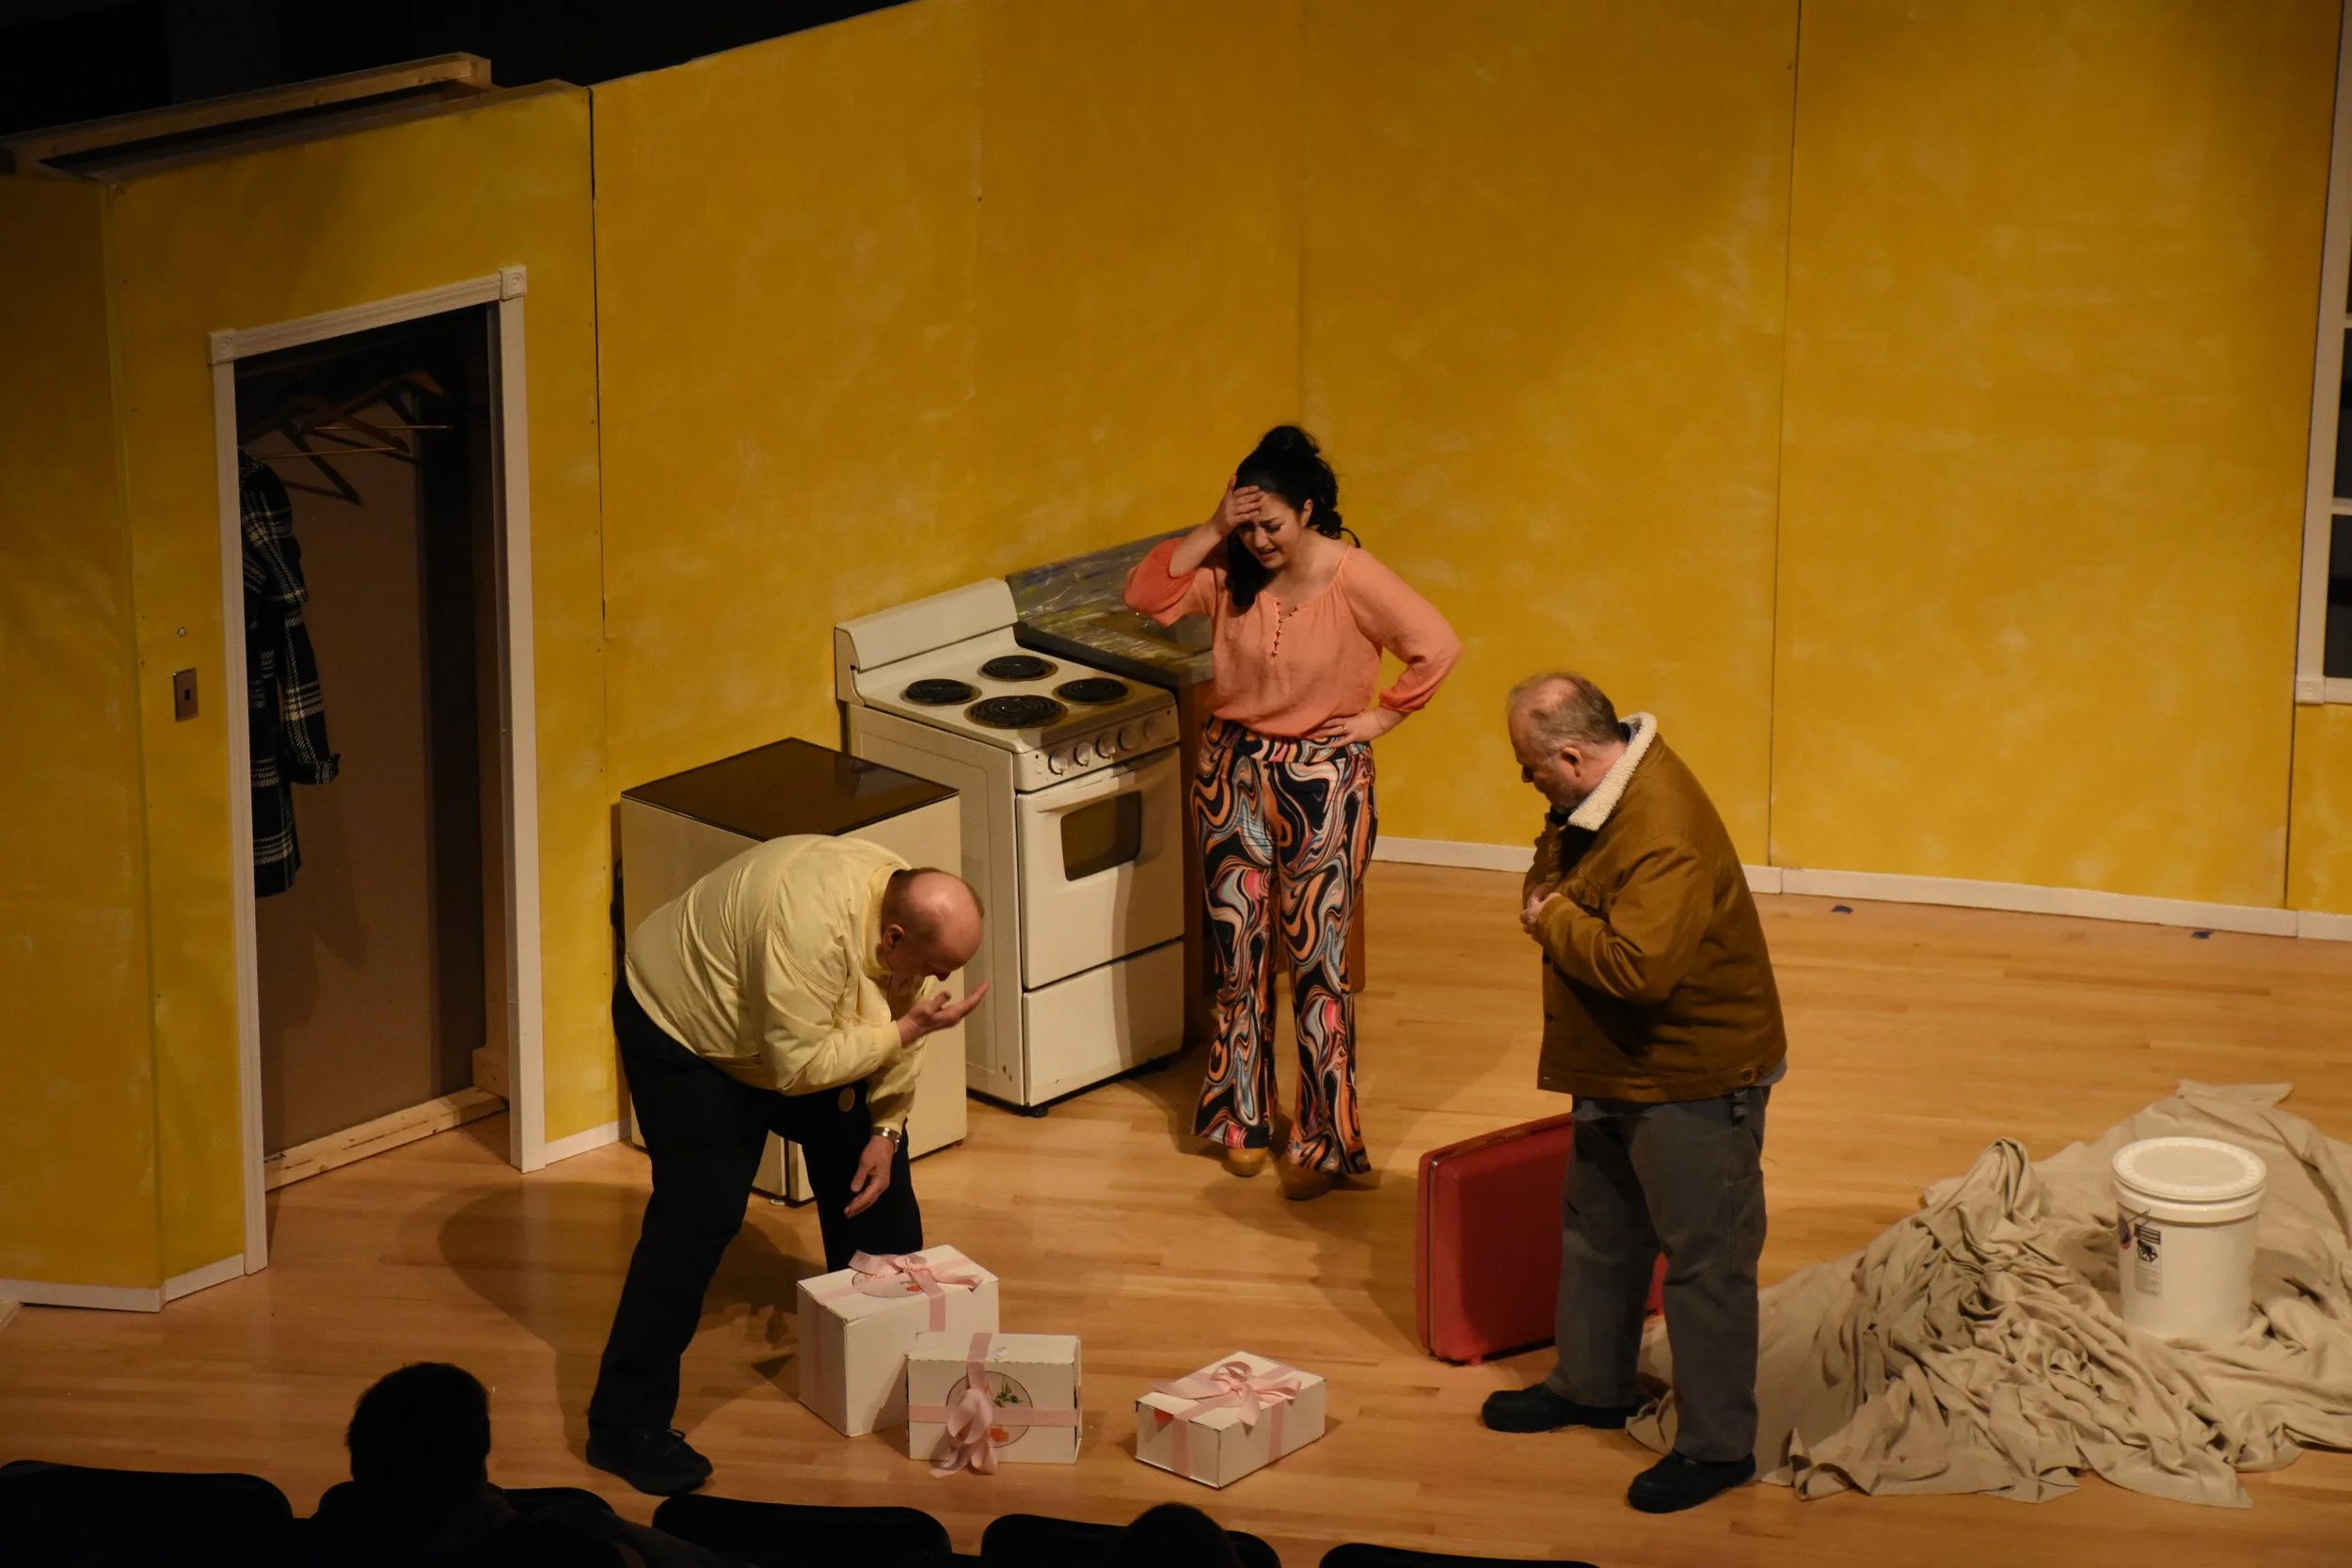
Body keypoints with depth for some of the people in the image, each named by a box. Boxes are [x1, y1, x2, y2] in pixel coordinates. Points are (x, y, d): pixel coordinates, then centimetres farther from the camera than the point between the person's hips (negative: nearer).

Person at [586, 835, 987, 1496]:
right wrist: (907, 1030, -35)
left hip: (790, 1033, 8)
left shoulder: (904, 906, -15)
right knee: (701, 1213, -14)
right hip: (680, 1026, -8)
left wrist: (885, 1130, -9)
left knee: (862, 1153, 7)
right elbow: (797, 1064, -36)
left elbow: (893, 1027, -1)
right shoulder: (811, 922, -40)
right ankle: (626, 1426, -10)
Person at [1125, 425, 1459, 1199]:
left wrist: (1383, 715, -12)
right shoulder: (1229, 572, -3)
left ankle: (1322, 1139, 4)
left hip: (1323, 778, -4)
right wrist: (1210, 532, -19)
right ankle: (1243, 1117, 25)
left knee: (1317, 960, -3)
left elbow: (1437, 645, -17)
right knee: (1237, 952, 10)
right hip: (1235, 768, 4)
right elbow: (1145, 596, -12)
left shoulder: (1352, 577, -15)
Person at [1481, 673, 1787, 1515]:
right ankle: (1592, 1385, 42)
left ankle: (1717, 1446, 9)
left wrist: (1554, 921, -23)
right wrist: (1549, 904, 1)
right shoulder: (1597, 797, 0)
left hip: (1694, 1078, -11)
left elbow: (1638, 966, -37)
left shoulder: (1664, 835, -32)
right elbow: (1557, 875, 20)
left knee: (1703, 1257, 0)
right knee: (1598, 1228, 24)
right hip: (1620, 1068, 11)